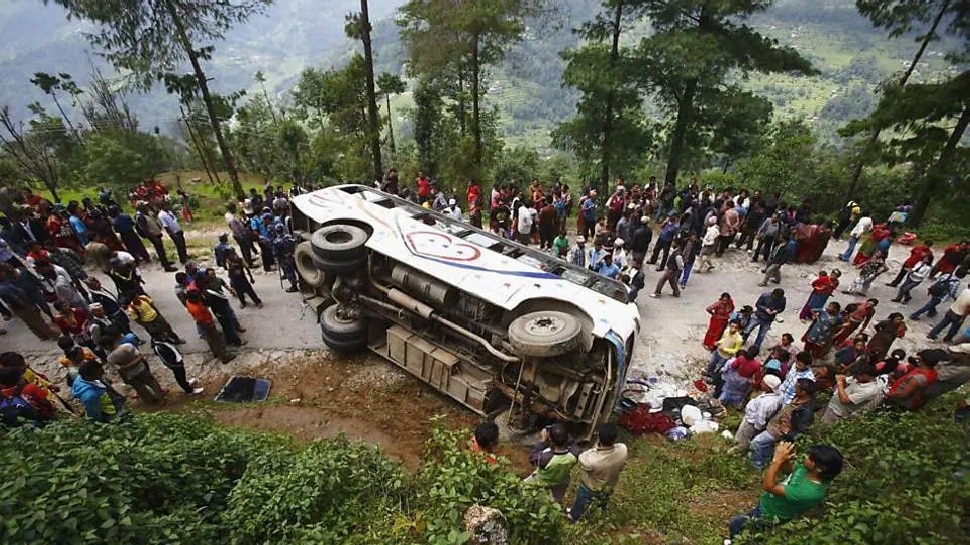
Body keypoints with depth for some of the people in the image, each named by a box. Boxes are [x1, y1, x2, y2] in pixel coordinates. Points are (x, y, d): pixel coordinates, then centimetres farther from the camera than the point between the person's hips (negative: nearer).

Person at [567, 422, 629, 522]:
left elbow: (581, 459, -23)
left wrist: (595, 447, -25)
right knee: (604, 496, 40)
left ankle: (574, 516, 59)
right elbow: (621, 467, -13)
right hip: (609, 484, 4)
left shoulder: (592, 460, -48)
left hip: (590, 488, -4)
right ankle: (603, 506, 72)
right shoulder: (623, 449, -35)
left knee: (581, 502, 30)